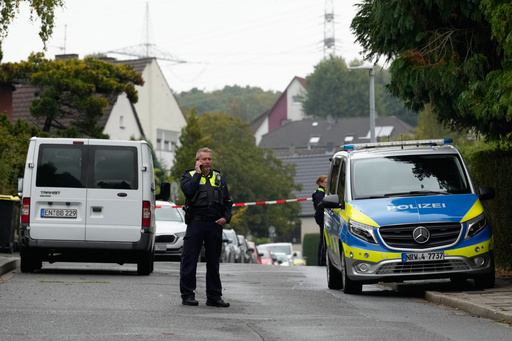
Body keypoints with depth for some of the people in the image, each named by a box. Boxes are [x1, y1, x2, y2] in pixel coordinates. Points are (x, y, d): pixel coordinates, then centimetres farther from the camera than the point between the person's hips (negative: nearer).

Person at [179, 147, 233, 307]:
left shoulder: (218, 178, 16)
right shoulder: (189, 176, 5)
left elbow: (227, 201, 18)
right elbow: (188, 190, -17)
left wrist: (226, 217, 2)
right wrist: (198, 173, -10)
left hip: (215, 225, 4)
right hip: (195, 223, -4)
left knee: (213, 262, 9)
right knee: (189, 260, -4)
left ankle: (214, 297, 14)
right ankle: (187, 295, 2)